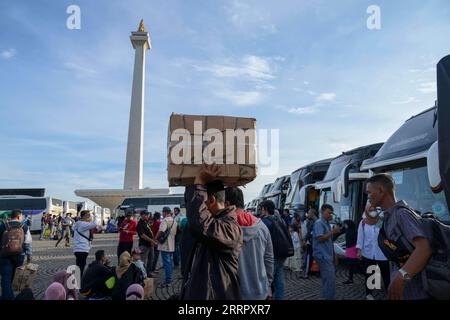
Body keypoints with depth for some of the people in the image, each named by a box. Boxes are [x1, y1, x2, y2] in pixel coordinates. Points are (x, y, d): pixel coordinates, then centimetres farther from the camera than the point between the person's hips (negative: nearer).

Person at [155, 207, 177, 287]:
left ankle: (167, 281, -1)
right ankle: (169, 279, 24)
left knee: (166, 263, -4)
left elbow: (161, 231, -26)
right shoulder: (174, 221, 11)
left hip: (165, 245, -8)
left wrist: (156, 237, -10)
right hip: (171, 245, 8)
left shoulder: (165, 220, -16)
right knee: (170, 262, 15)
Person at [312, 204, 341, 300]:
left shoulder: (327, 223, 15)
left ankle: (327, 297, 21)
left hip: (327, 255, 9)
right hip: (322, 255, -9)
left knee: (327, 278, 13)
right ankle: (330, 297, -4)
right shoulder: (319, 223, -12)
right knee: (330, 278, -10)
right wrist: (332, 232, -18)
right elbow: (320, 238, -20)